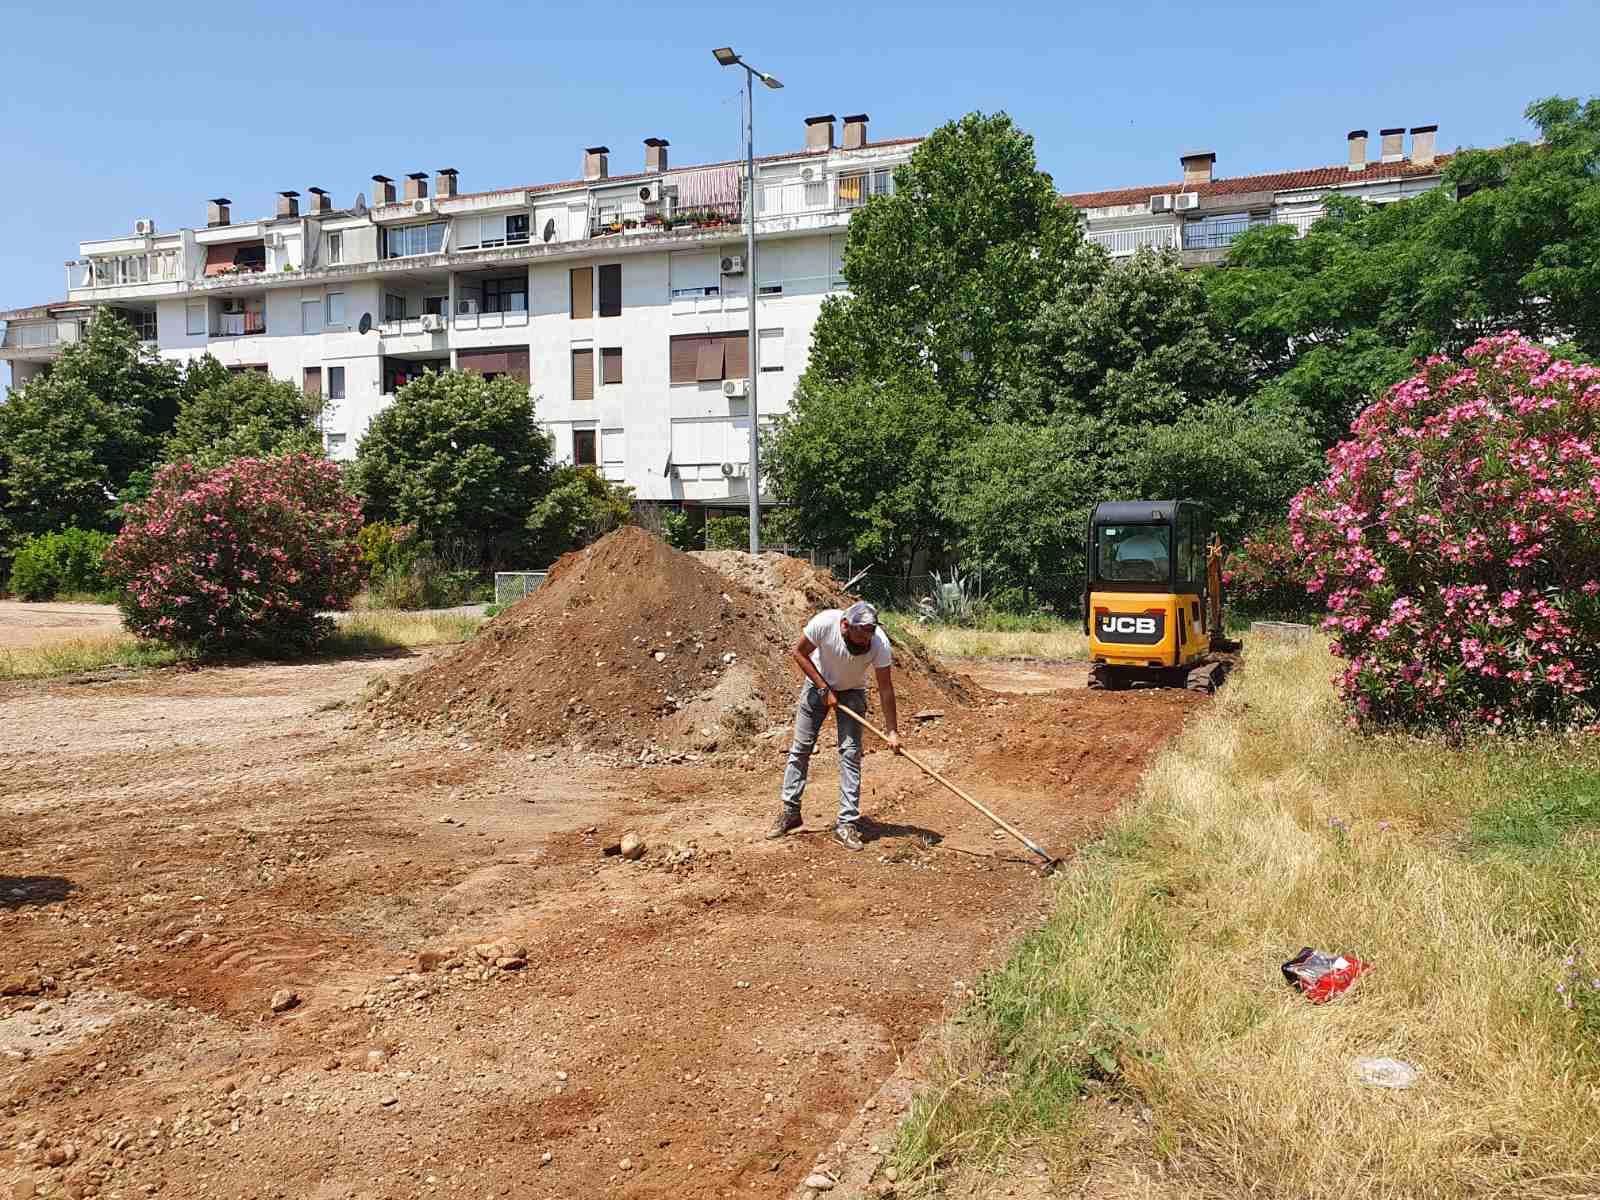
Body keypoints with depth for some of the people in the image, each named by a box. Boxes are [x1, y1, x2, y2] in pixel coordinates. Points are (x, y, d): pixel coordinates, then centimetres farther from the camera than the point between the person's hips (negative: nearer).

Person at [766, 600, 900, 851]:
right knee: (800, 747, 2)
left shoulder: (879, 643, -31)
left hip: (852, 692, 0)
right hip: (818, 684, 0)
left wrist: (893, 731, -22)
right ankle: (790, 811, 16)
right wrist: (824, 688, -18)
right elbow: (799, 652, -16)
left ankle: (847, 824, -5)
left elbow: (885, 688, -21)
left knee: (850, 753, -10)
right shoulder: (824, 623, -34)